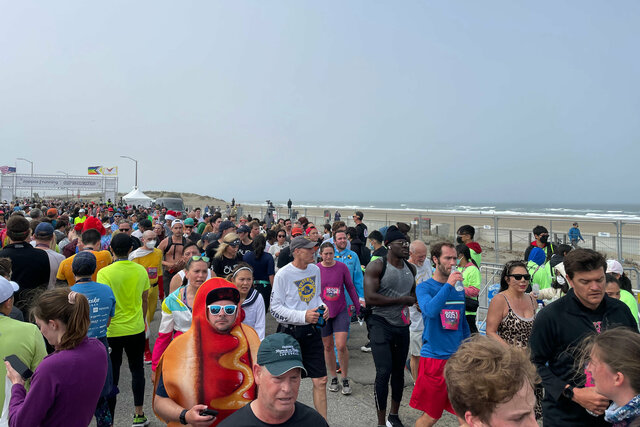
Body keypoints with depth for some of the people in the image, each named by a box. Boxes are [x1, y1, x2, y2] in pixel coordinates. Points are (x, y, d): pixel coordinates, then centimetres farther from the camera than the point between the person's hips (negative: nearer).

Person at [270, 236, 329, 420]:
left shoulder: (315, 269, 4)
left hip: (312, 331, 4)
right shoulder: (283, 274, -13)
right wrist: (303, 316, -20)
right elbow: (275, 308, -12)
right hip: (289, 332, -4)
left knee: (321, 380, 3)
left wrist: (323, 307, -2)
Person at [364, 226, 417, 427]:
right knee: (384, 372, -10)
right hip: (381, 324, -6)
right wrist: (401, 300, -16)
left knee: (399, 371, 15)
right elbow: (369, 298, -22)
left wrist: (414, 300, 3)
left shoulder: (410, 268, 9)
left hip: (402, 325, 6)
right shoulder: (377, 266, -12)